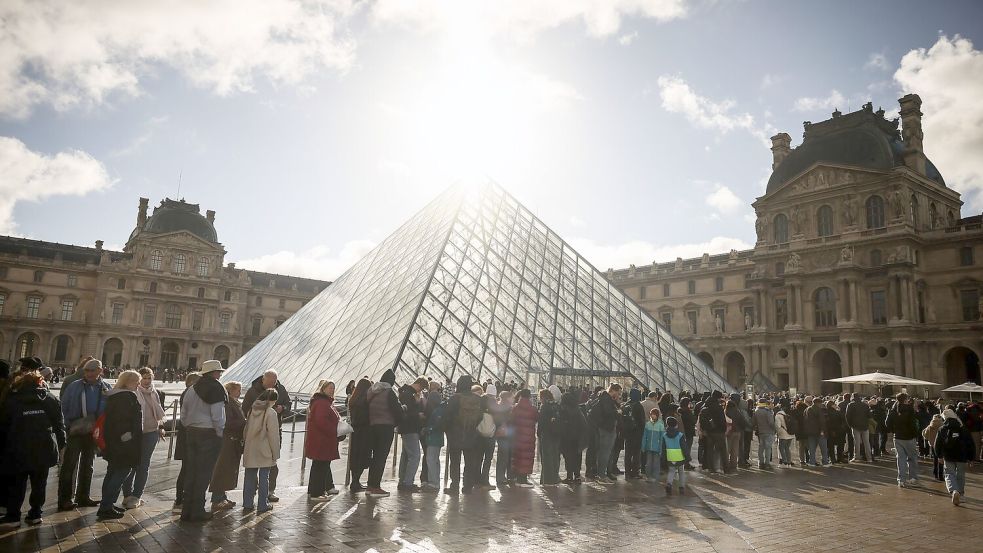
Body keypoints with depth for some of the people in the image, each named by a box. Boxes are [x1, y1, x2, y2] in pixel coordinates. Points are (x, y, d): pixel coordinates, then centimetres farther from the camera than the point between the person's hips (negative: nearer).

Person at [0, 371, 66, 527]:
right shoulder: (50, 399, 2)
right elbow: (60, 424, 2)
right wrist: (60, 444, 8)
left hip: (19, 451, -1)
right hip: (44, 450, 1)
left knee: (16, 484, 11)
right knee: (39, 484, 11)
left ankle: (13, 516, 14)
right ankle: (35, 514, 14)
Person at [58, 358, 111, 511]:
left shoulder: (106, 388, 0)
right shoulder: (74, 387, -6)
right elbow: (63, 408, -4)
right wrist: (68, 427, -11)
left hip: (93, 433, 4)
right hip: (75, 432, -3)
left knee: (87, 465, 14)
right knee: (69, 465, -3)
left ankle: (83, 497, 26)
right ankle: (64, 499, 4)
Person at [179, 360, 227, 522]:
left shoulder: (191, 389, 11)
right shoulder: (216, 389, -12)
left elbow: (183, 415, 13)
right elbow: (217, 416, -16)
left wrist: (189, 429, 18)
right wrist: (220, 433, -6)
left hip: (191, 432, 7)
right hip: (209, 434, -7)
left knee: (191, 471, 13)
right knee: (204, 473, 0)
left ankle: (187, 510, 17)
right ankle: (197, 512, 4)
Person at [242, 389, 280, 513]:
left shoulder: (252, 410, 5)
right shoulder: (271, 413, -14)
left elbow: (246, 430, 12)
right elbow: (273, 435, -14)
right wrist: (275, 453, -6)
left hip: (250, 451, 6)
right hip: (265, 452, -6)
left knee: (249, 477, 14)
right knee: (264, 477, 3)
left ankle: (248, 503, 21)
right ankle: (263, 505, 8)